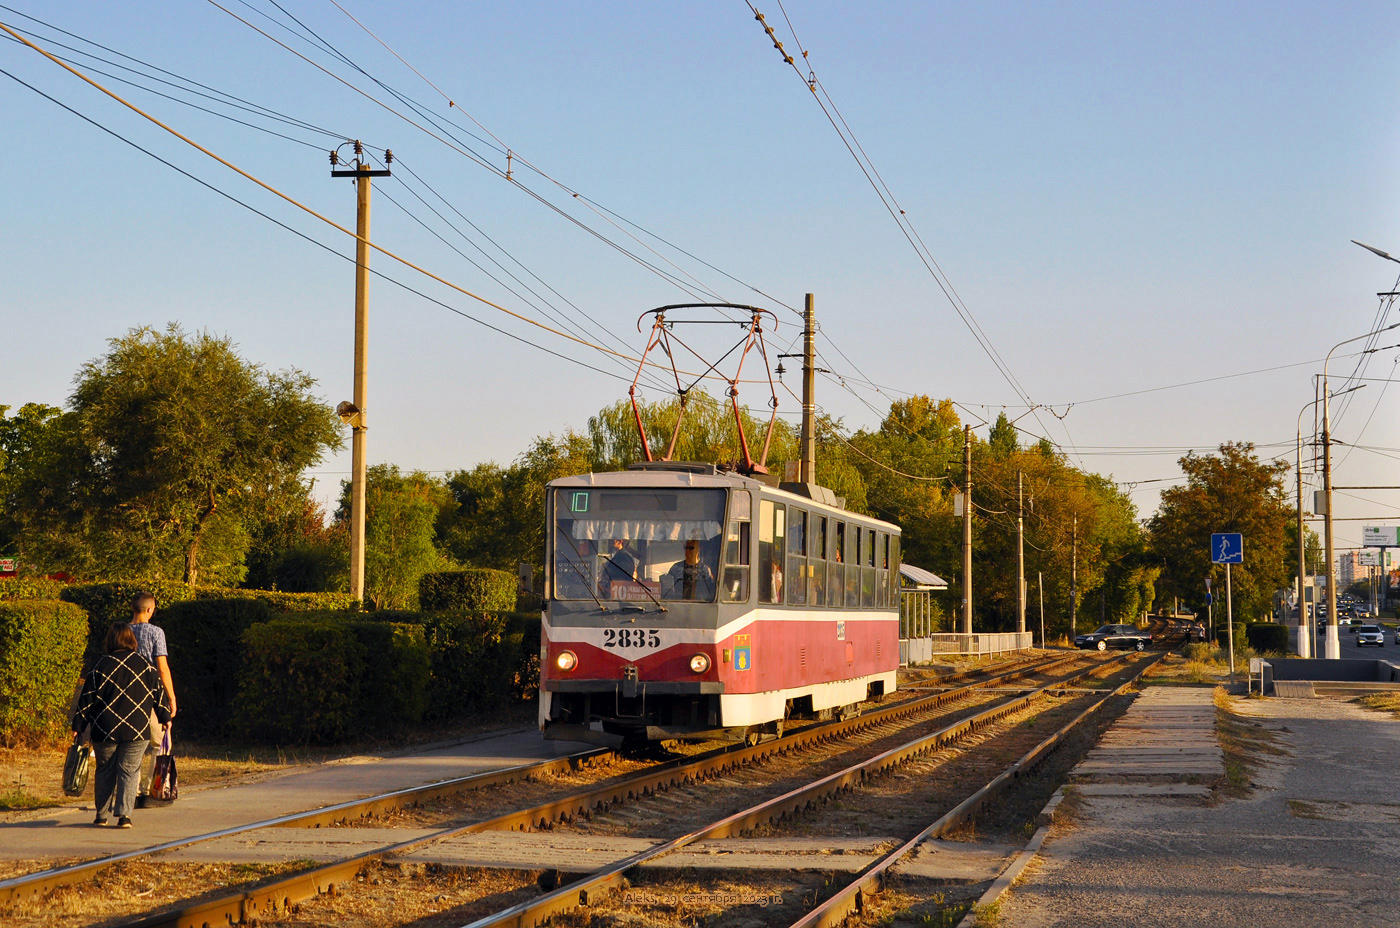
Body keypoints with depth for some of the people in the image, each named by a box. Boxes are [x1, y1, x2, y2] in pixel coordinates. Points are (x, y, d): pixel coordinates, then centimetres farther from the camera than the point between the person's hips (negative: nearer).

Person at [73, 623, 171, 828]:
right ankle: (124, 814, -9)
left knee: (105, 772, 13)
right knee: (129, 771, 4)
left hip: (105, 731, 0)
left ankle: (101, 815, 17)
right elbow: (158, 694, 9)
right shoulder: (145, 665, 2)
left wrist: (78, 726, 5)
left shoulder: (101, 666, -2)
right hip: (137, 731, 0)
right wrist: (165, 718, 21)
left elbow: (87, 698, -1)